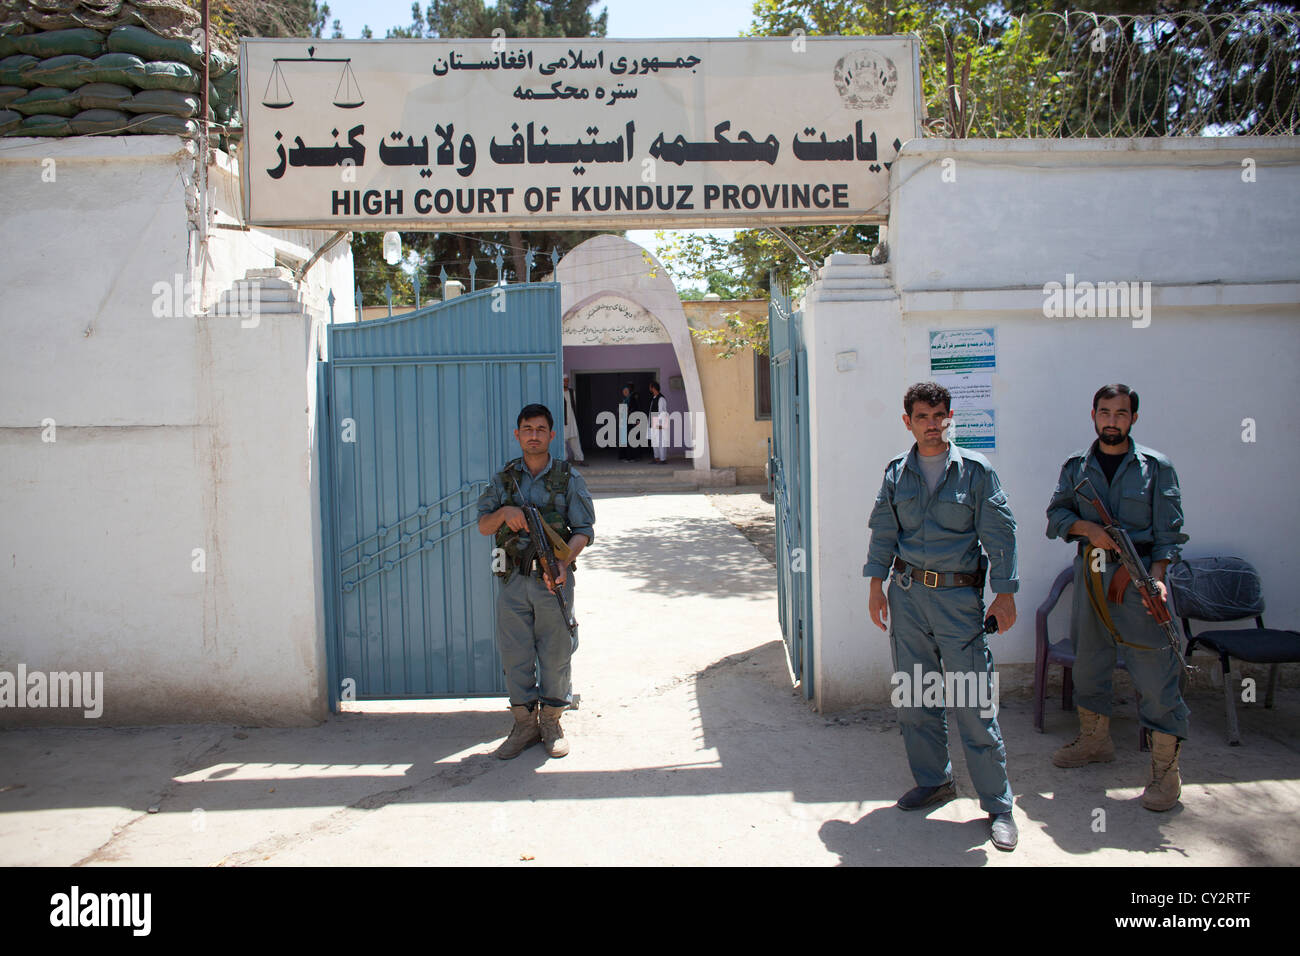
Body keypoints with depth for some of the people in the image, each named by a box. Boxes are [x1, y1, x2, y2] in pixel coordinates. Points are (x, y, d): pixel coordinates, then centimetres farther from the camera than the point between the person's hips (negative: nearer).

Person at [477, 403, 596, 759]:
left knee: (555, 654, 4)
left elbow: (584, 530, -3)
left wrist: (563, 561, -20)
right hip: (513, 580, 2)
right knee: (515, 654, 5)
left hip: (553, 578, -2)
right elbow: (483, 526, 10)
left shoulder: (568, 478, 2)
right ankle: (524, 725, 19)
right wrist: (504, 512, -12)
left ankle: (551, 723, 20)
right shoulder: (504, 478, 9)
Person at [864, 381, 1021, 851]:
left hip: (958, 597, -4)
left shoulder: (975, 470, -2)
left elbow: (999, 534, -2)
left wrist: (1005, 593, -6)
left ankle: (998, 805, 10)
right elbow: (883, 532, 11)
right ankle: (933, 781, 30)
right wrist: (876, 585, 6)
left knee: (974, 705, -3)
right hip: (906, 594, 4)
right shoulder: (896, 473, 7)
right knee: (914, 698, 11)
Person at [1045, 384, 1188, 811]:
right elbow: (1057, 513, 9)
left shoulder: (1155, 467, 1)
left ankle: (1166, 767, 3)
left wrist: (1157, 577, -15)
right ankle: (1095, 740, 33)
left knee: (1154, 670, -6)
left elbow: (1167, 531, -2)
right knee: (1087, 660, 14)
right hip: (1090, 572, 4)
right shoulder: (1076, 466, 9)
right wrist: (1086, 527, -11)